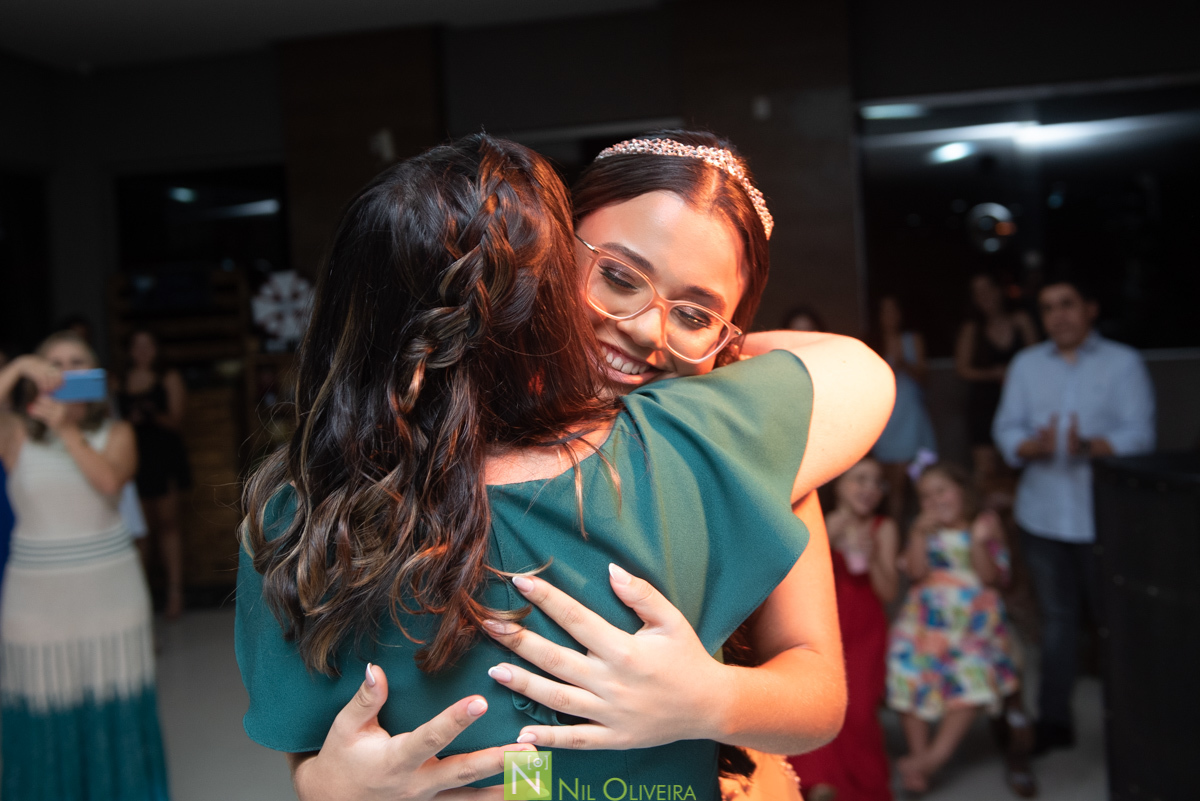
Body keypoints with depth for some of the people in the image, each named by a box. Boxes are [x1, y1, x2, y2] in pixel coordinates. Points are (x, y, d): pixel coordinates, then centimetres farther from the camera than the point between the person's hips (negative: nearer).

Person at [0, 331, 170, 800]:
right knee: (47, 714, 6)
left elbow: (110, 481, -16)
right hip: (38, 591, 0)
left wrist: (66, 428, -18)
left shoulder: (116, 434, 3)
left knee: (114, 711, 8)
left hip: (109, 589, 0)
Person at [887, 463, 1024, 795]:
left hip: (974, 621, -1)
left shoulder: (986, 525, 10)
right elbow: (916, 572, -2)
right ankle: (919, 755, -5)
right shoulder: (925, 531, 15)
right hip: (925, 619, 2)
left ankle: (936, 754, -19)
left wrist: (978, 543, -13)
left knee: (971, 679, -24)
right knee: (912, 677, -16)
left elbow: (993, 577, 0)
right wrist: (919, 533, -11)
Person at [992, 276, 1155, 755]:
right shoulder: (1026, 365, 10)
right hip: (1042, 514, 3)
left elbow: (1138, 435, -9)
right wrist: (1036, 446, -19)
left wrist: (1088, 446, -27)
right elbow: (1006, 430, 2)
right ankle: (1053, 720, 20)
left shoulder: (1123, 363, 1)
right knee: (1057, 618, 11)